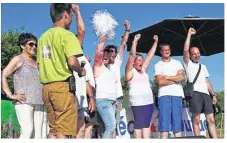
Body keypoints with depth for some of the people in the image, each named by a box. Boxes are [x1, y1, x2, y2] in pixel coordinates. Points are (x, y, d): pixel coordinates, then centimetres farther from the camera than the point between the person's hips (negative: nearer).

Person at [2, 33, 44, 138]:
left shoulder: (36, 63, 23)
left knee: (38, 133, 0)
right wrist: (10, 95, -12)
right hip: (24, 102, -6)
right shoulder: (18, 60, 5)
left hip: (38, 103, 6)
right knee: (27, 131, -18)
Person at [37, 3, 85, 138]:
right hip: (63, 86, -7)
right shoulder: (67, 35, -7)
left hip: (47, 87, 8)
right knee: (63, 131, -5)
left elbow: (40, 64, 18)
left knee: (53, 130, 13)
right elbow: (72, 62, -18)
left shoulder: (43, 37, 16)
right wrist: (81, 71, 0)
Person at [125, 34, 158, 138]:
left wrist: (155, 42, 20)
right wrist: (135, 41, -14)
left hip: (149, 101, 6)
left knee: (147, 124, 5)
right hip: (138, 102, -6)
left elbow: (150, 55, 20)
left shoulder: (143, 70, 18)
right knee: (139, 124, -6)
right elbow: (132, 55, -10)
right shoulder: (130, 71, 1)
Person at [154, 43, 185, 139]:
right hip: (164, 95, -2)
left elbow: (182, 77, -1)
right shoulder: (158, 65, 7)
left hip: (177, 94, 2)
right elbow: (160, 81, -7)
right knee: (164, 121, -6)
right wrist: (176, 79, -3)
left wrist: (167, 77, -5)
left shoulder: (177, 63, 15)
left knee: (177, 120, 2)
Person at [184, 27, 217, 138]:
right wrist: (189, 34, -2)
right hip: (195, 93, -5)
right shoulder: (188, 64, 10)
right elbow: (185, 50, -5)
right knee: (196, 120, -6)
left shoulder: (203, 67, 26)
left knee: (211, 119, 1)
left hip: (205, 94, 5)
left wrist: (213, 94, 15)